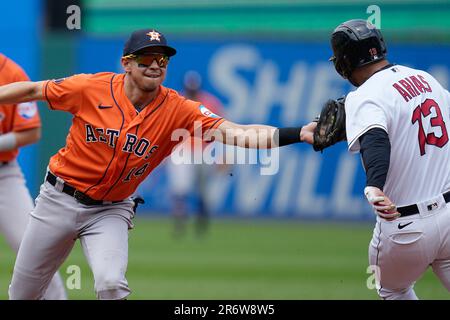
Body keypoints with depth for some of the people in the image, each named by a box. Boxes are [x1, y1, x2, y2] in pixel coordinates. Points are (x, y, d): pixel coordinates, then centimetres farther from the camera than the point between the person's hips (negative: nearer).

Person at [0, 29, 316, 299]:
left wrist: (298, 134, -40)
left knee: (111, 284, -24)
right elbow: (32, 90, -2)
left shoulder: (178, 110, -15)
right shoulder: (92, 88, -16)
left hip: (110, 211, 0)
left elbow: (240, 133, -26)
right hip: (59, 200, 0)